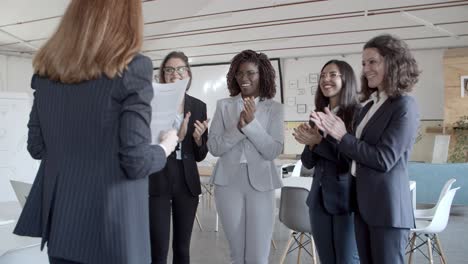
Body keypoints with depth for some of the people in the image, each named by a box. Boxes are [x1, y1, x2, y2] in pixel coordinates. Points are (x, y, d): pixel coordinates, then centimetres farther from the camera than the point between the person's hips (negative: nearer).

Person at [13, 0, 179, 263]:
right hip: (108, 223, -5)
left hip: (59, 217, 6)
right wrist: (166, 147, 2)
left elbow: (36, 147, 8)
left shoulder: (47, 67, 3)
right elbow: (136, 162, -17)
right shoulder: (132, 67, -15)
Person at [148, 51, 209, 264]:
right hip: (157, 182, -3)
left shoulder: (198, 106, 7)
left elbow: (200, 156, 10)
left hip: (187, 183, 4)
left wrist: (198, 138, -10)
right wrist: (176, 137, -20)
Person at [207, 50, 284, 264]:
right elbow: (213, 147, -3)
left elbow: (273, 151, -8)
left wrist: (252, 123, -19)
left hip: (260, 183, -1)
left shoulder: (274, 108, 1)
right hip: (228, 182, 1)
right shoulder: (224, 105, 4)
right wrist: (238, 128, -17)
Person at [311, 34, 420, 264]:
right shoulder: (370, 105, 11)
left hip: (387, 207, -8)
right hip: (362, 203, 8)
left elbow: (384, 159, -19)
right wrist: (325, 134, 1)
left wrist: (342, 136, -14)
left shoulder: (404, 106, -12)